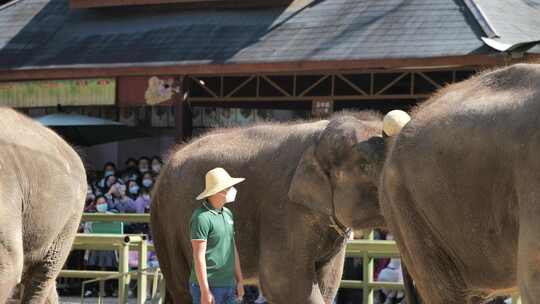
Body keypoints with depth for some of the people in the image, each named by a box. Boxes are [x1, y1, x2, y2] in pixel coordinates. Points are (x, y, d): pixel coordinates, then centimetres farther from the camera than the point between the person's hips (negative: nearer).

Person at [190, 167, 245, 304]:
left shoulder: (227, 214, 13)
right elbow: (199, 256, -18)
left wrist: (239, 280, 17)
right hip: (208, 286, -8)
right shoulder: (202, 217, -14)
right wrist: (205, 292, -21)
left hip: (228, 285, 8)